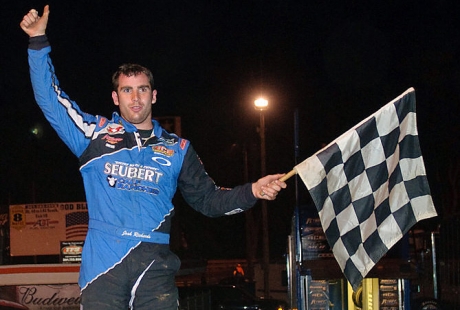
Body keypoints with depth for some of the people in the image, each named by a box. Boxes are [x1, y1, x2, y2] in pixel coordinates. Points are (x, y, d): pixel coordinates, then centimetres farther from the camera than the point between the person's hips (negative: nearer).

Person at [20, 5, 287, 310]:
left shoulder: (177, 148, 18)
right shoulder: (97, 133, 14)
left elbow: (209, 199, 20)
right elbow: (50, 99, 14)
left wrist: (252, 191, 4)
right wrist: (39, 41, 10)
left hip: (154, 268, 1)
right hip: (103, 265, -1)